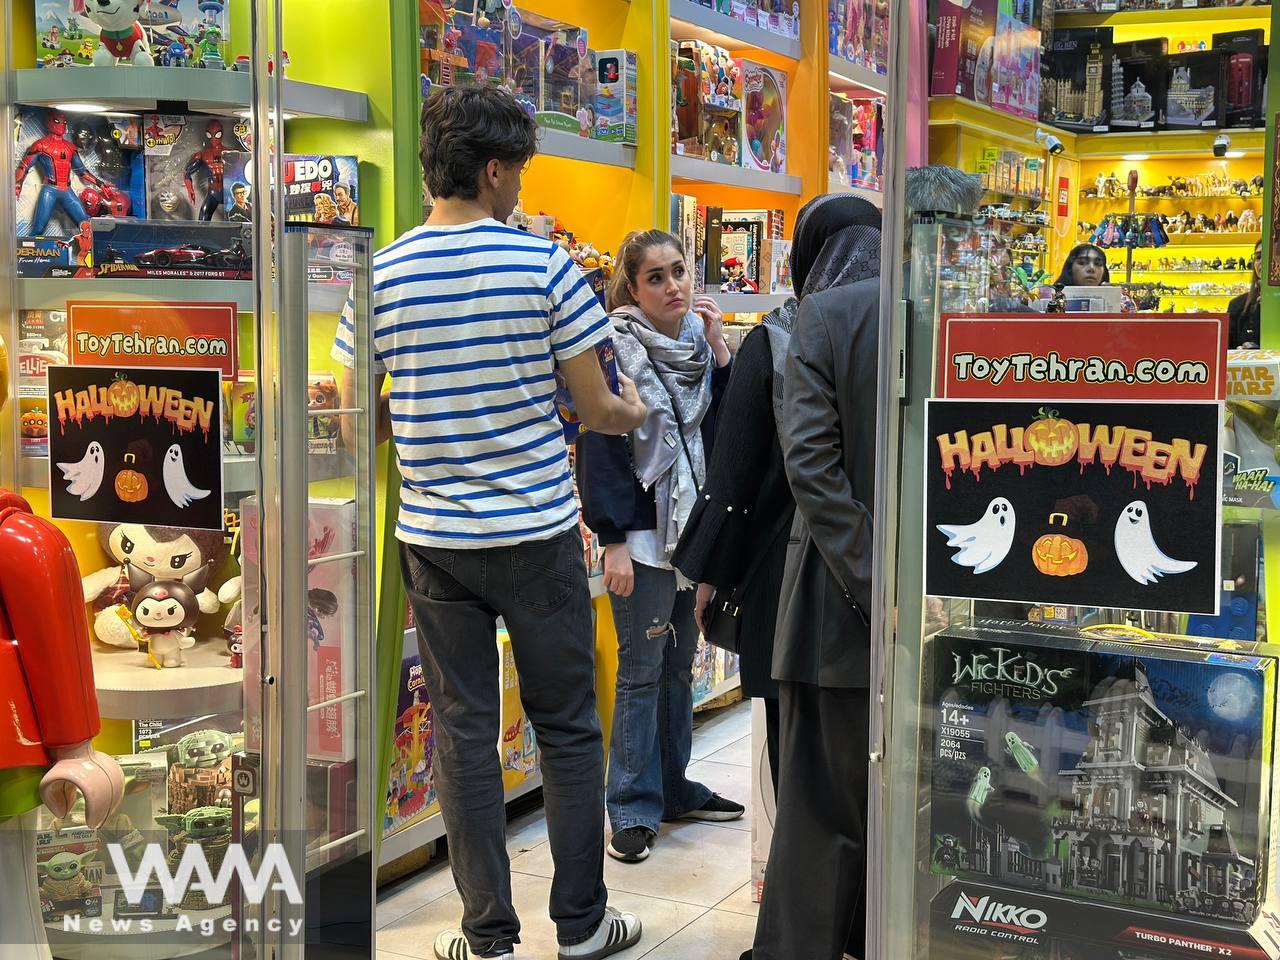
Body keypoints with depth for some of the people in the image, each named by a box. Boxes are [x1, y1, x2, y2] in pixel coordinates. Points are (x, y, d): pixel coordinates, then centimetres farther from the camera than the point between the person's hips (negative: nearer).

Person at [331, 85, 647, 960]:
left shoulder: (379, 278, -1)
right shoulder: (544, 265, -9)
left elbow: (353, 424, 2)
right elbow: (597, 409, -4)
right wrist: (634, 412, 18)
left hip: (435, 539, 2)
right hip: (539, 534, -2)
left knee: (464, 732, 9)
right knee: (568, 729, 10)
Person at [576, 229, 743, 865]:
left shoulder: (700, 344, 8)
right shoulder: (616, 349, -10)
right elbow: (599, 450, -13)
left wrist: (720, 352, -7)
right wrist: (614, 540, -17)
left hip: (694, 528, 6)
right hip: (643, 534, -6)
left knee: (680, 666, 15)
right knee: (641, 672, -1)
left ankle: (674, 789, 27)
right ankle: (634, 809, 8)